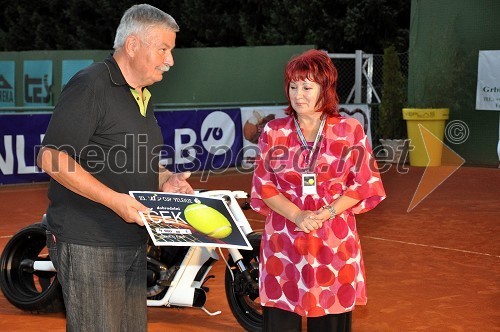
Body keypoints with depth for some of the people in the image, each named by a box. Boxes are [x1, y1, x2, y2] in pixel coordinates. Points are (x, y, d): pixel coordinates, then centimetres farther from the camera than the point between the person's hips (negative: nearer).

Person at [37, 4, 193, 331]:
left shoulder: (142, 96, 18)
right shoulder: (89, 86, -12)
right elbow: (52, 158, -20)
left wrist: (164, 180, 8)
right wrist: (115, 199, -24)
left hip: (133, 243, 9)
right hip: (89, 244, -9)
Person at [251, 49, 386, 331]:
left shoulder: (350, 130, 1)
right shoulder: (274, 132, 5)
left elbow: (364, 184, 1)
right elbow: (264, 185, 3)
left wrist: (326, 213, -13)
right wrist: (297, 215, -13)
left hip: (334, 241, -1)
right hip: (284, 240, 1)